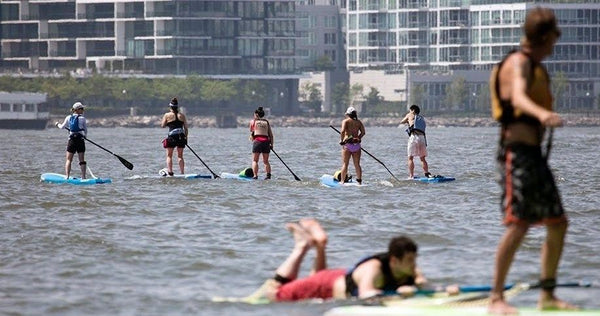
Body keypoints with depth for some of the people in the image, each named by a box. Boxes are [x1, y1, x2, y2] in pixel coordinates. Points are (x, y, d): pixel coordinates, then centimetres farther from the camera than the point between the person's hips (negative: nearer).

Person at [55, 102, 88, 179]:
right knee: (82, 160, 5)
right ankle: (83, 177, 2)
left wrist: (57, 124, 34)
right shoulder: (82, 118, -4)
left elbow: (62, 127, 12)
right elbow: (86, 131, 3)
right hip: (80, 140, -1)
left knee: (69, 160, 6)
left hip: (71, 141, 1)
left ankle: (67, 176, -3)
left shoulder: (68, 118, 1)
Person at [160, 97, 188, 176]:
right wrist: (186, 137, 13)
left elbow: (162, 125, 2)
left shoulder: (167, 115, -3)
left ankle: (170, 172, -4)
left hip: (172, 137, -3)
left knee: (169, 155, 8)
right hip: (181, 137, 3)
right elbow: (186, 128, 6)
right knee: (180, 156, 11)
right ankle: (182, 172, 6)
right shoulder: (182, 115, 4)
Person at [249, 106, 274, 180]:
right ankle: (268, 174, -4)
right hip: (266, 141, 3)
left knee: (255, 160, 2)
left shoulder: (253, 121, 8)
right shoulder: (266, 122, 15)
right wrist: (271, 144, 14)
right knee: (266, 161, 12)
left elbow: (251, 131, 18)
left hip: (257, 141, -3)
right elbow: (271, 134, 12)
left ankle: (255, 175, -12)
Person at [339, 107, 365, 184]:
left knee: (345, 164, -1)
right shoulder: (358, 122, 8)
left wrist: (341, 140, -6)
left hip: (347, 145, -4)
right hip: (357, 145, 4)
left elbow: (342, 131, -17)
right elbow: (363, 132, 5)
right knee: (357, 164, 9)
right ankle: (359, 181, 11)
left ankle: (342, 182, -3)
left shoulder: (346, 121, -3)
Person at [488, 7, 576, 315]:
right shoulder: (519, 63, -11)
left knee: (558, 223, 10)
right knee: (518, 224, -17)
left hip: (534, 153, 10)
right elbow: (518, 97, -32)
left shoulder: (536, 67, 19)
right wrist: (542, 114, -51)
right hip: (516, 151, -10)